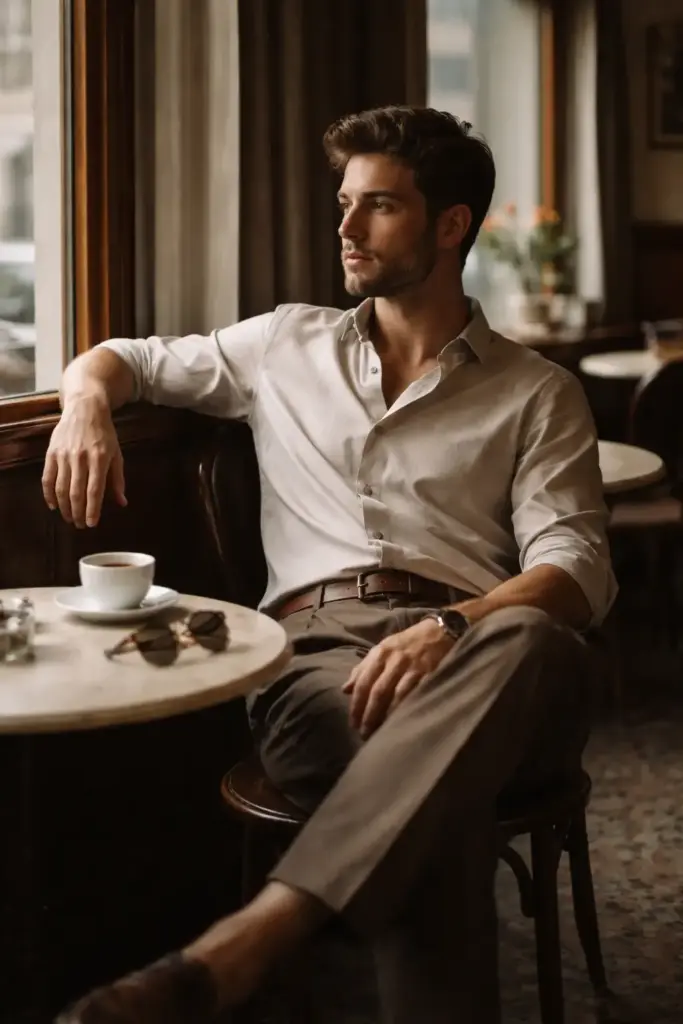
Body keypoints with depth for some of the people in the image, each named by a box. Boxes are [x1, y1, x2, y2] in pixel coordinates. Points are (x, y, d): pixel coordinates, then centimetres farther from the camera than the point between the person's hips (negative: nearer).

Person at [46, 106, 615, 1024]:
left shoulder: (537, 395, 17)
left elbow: (575, 568, 2)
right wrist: (88, 404, 7)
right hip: (317, 647, 1)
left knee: (537, 642, -41)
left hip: (474, 657, 0)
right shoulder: (286, 346, 26)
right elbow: (120, 358, 35)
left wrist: (451, 629, -20)